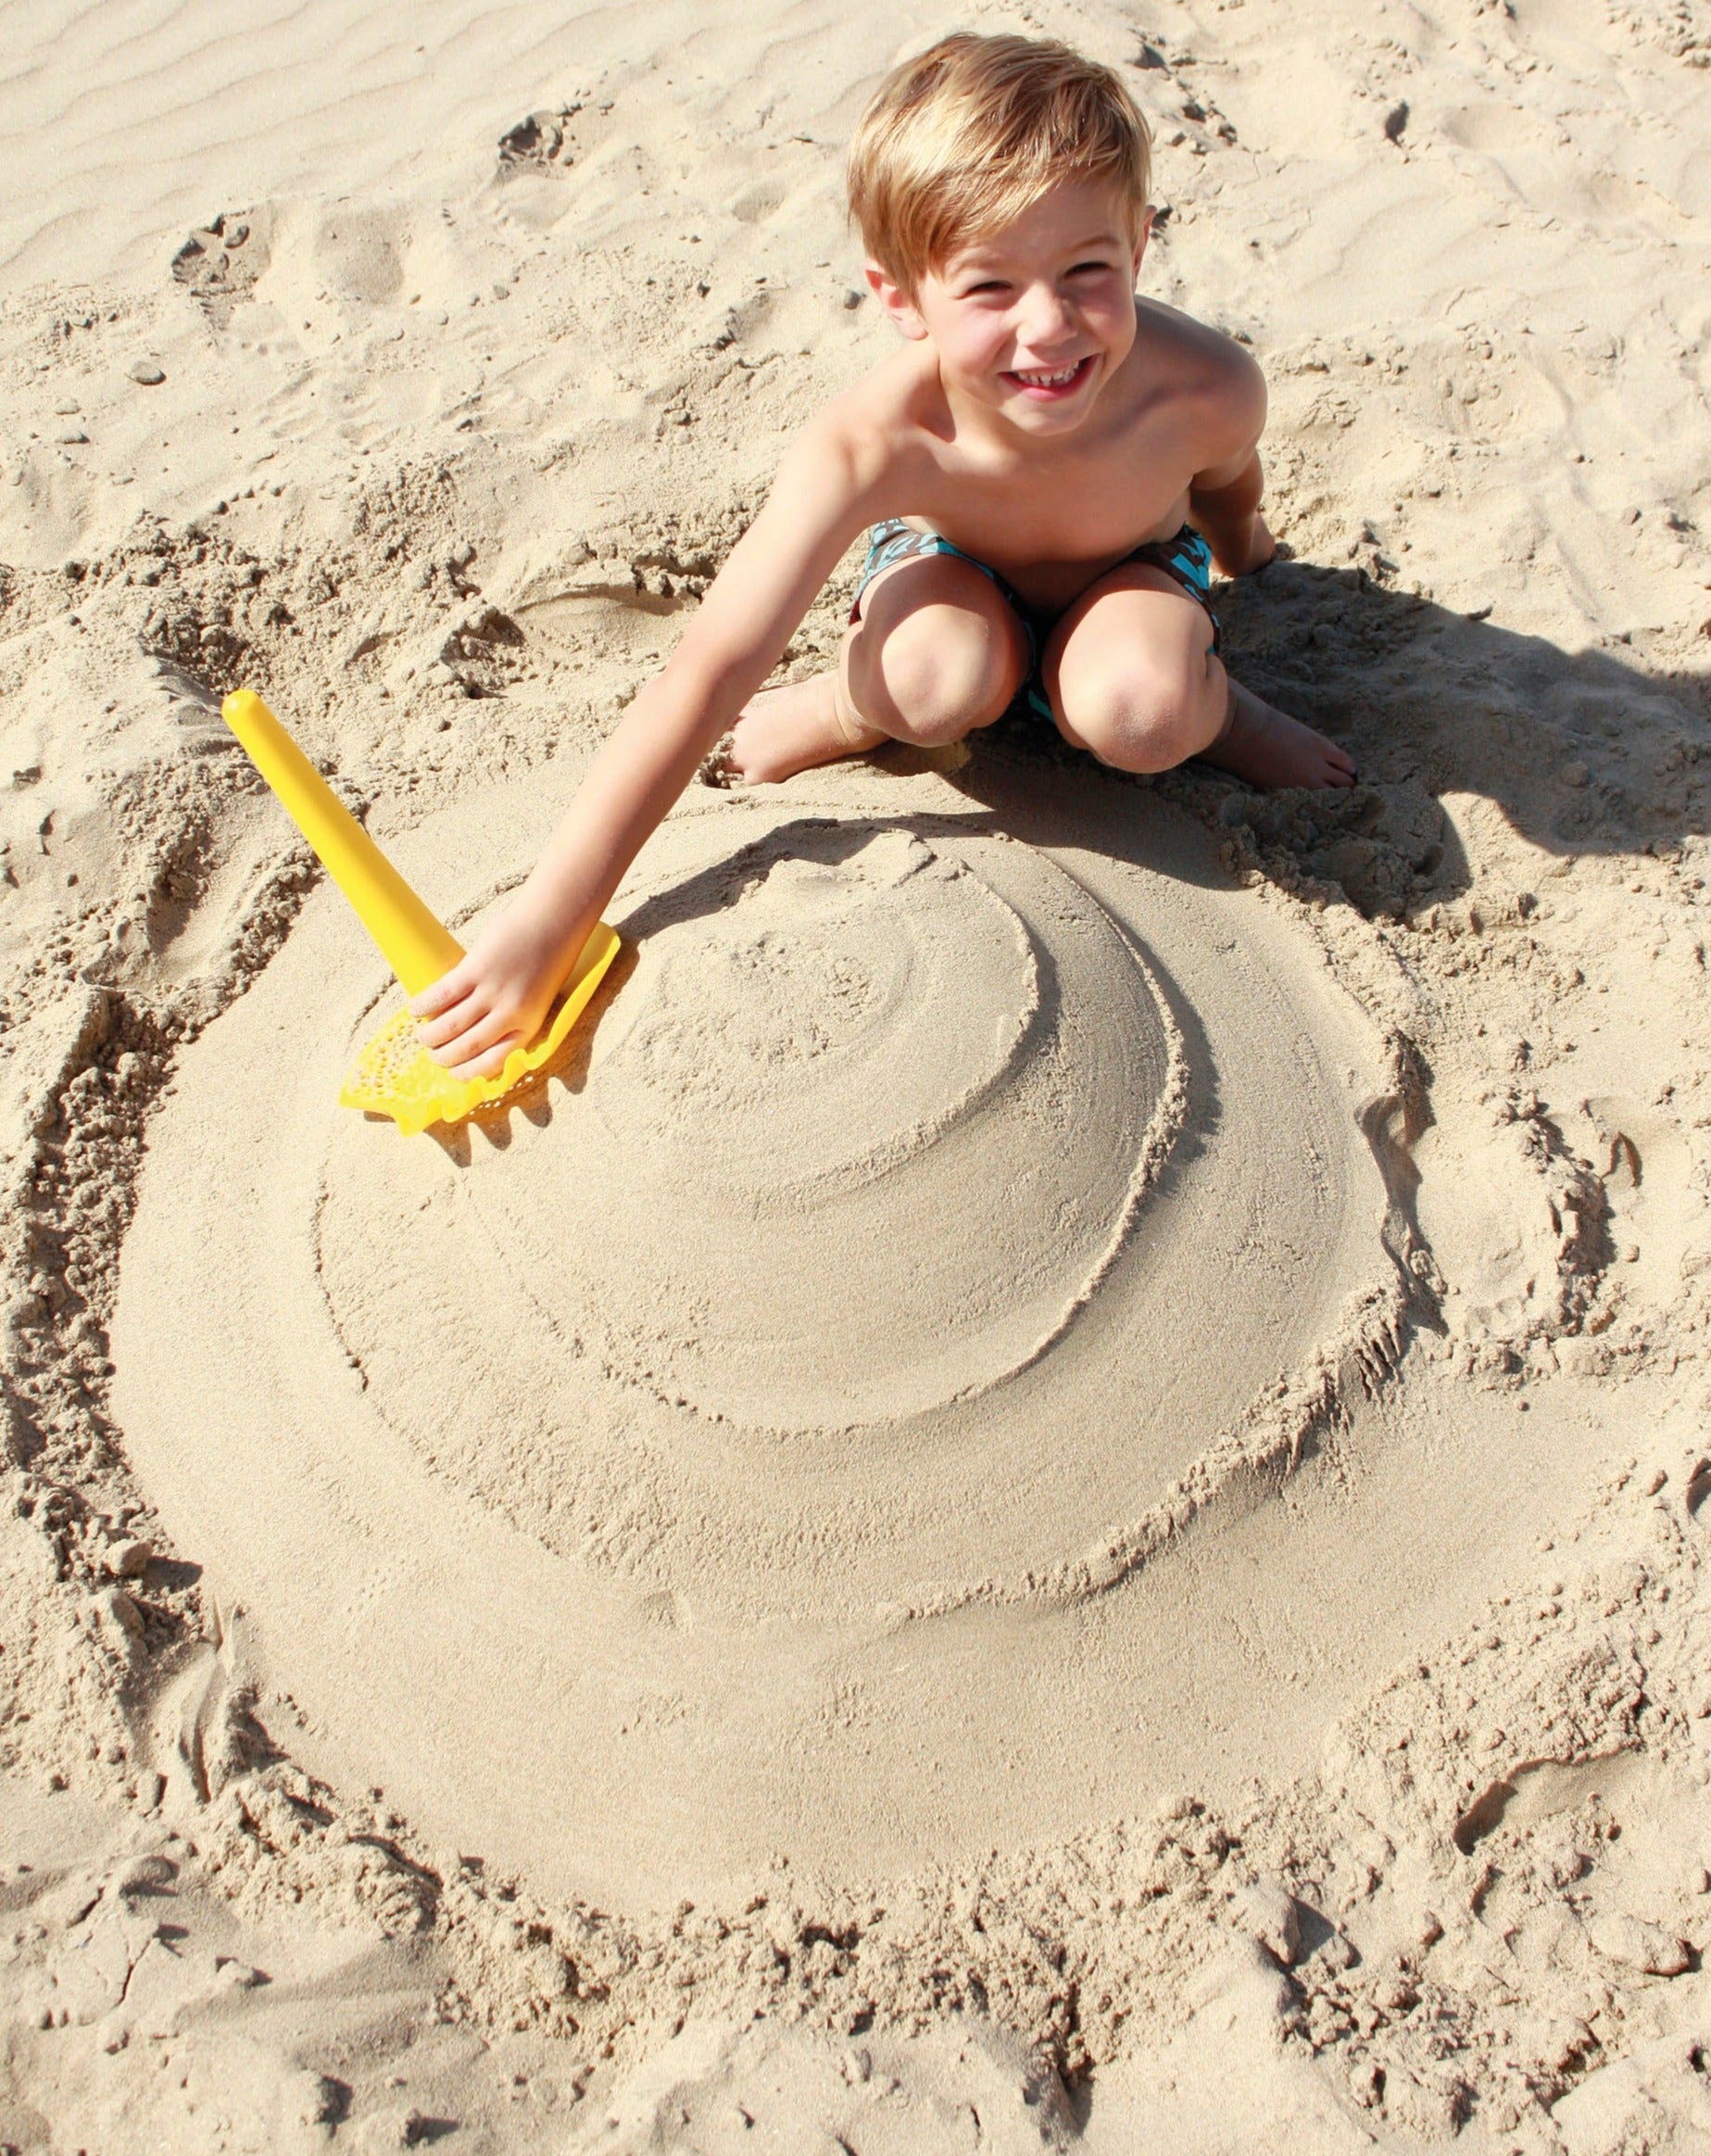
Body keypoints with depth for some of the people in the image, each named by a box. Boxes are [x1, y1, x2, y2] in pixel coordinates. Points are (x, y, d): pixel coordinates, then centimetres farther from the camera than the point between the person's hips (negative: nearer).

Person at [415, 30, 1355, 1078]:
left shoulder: (1208, 390, -34)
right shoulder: (873, 445, -39)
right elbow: (713, 668, -41)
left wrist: (1242, 555, 20)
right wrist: (551, 917, -45)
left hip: (1132, 570, 1)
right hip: (954, 561, 0)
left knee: (1139, 715, -35)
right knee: (941, 678, -37)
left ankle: (1210, 706, 1)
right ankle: (855, 711, -2)